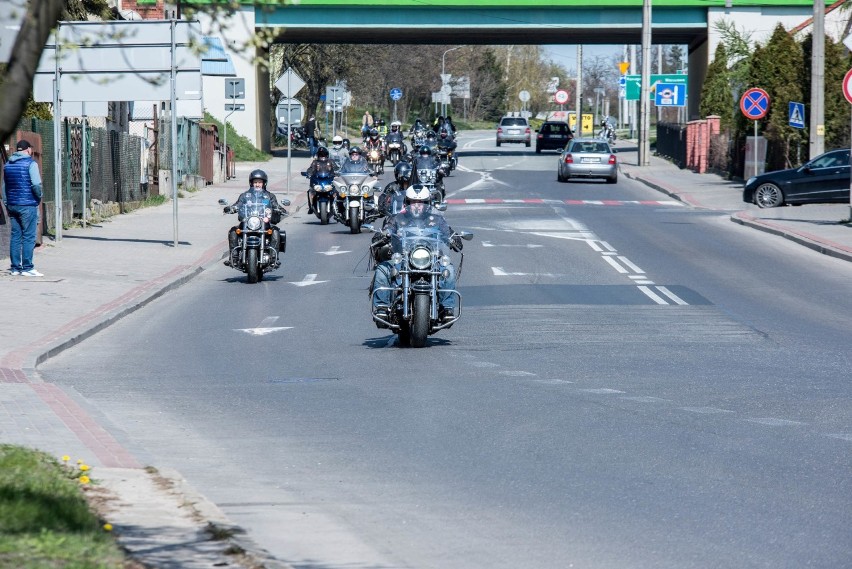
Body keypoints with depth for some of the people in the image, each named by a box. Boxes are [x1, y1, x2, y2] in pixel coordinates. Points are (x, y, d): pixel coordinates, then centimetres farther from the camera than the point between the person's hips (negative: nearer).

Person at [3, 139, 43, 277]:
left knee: (15, 236, 9)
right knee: (28, 237, -3)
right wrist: (39, 197, 0)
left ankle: (15, 267, 10)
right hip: (28, 205, -6)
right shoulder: (30, 163, -9)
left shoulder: (8, 165, 12)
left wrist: (7, 203, 15)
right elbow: (36, 184, -17)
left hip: (12, 204, 6)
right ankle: (27, 267, -5)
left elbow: (5, 186, 13)